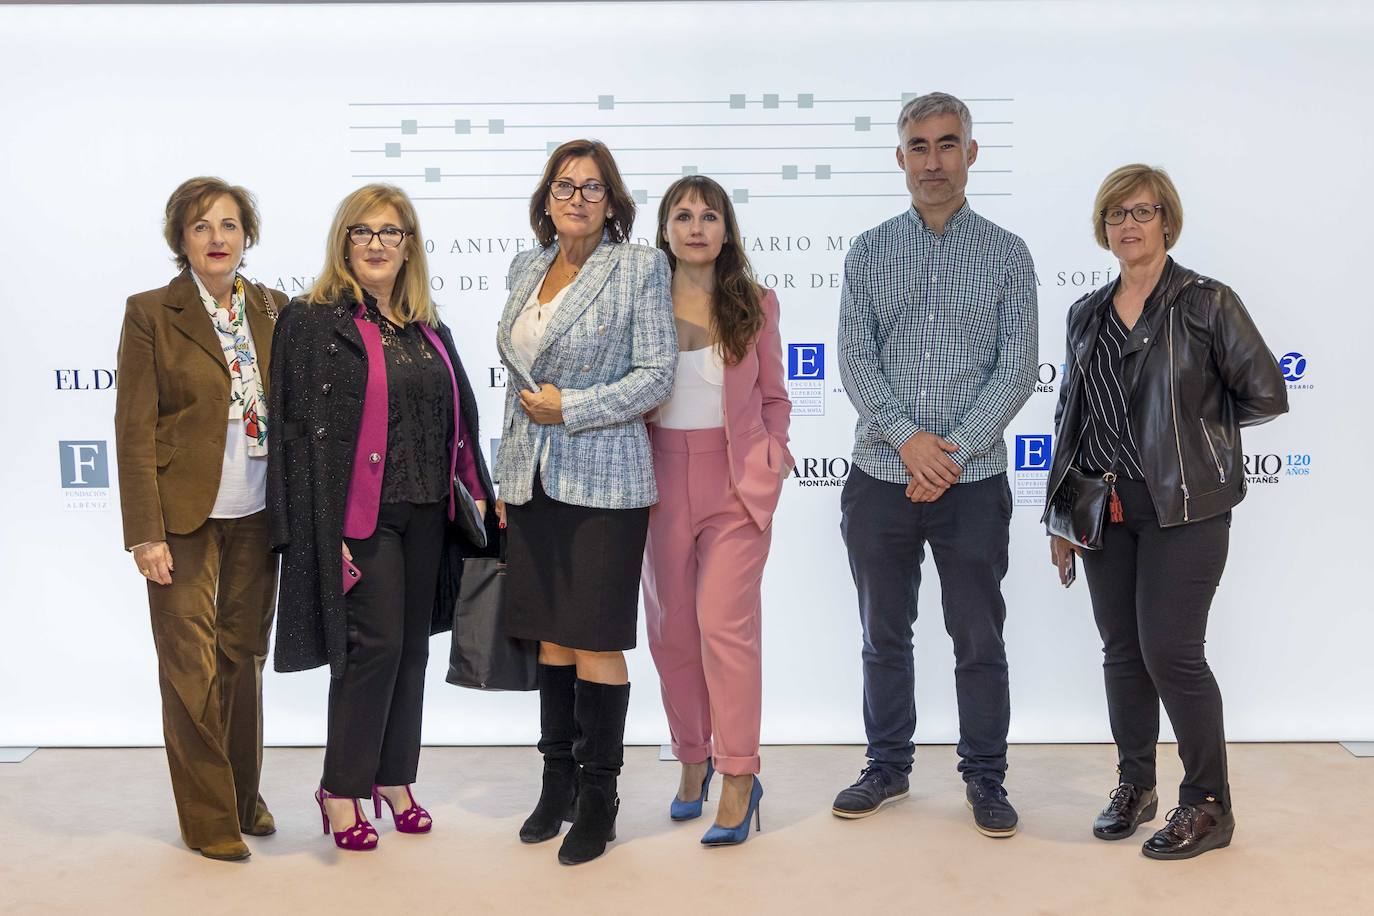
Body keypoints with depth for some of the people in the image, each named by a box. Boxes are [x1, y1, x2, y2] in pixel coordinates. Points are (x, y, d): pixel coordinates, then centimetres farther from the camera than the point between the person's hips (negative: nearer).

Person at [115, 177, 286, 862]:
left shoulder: (272, 310, 7)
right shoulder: (151, 314, -4)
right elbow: (134, 429, -7)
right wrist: (146, 533, -12)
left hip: (257, 513, 4)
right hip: (185, 511, -4)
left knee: (245, 654, 13)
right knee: (191, 661, 1)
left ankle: (245, 796, 27)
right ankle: (208, 817, 14)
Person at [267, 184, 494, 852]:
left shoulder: (427, 329, 14)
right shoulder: (314, 322, -6)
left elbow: (457, 417, 18)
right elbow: (305, 431, -10)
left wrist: (478, 492, 13)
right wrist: (327, 531, -15)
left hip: (426, 513, 6)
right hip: (362, 514, -6)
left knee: (412, 645, 11)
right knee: (375, 642, -7)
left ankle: (394, 778, 25)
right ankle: (340, 789, 9)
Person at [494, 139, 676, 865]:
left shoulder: (640, 268, -3)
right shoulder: (525, 268, 13)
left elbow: (657, 375, -8)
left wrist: (570, 409, -13)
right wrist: (505, 477, 16)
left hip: (603, 482, -5)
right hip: (532, 480, 5)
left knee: (597, 642, -1)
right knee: (551, 635, 10)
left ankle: (598, 799, 11)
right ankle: (557, 783, 23)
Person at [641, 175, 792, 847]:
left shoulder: (755, 304, 4)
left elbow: (774, 398, 11)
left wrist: (771, 462, 0)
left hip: (737, 483, -2)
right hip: (663, 482, 2)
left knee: (725, 624, -10)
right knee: (670, 632, 7)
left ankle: (739, 777, 0)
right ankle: (693, 759, 25)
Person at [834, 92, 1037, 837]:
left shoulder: (1006, 254, 4)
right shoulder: (869, 253, 6)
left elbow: (1016, 369, -3)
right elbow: (855, 358, -3)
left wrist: (953, 450, -14)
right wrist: (907, 437, -17)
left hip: (973, 479, -1)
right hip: (880, 475, 2)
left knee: (979, 640, 6)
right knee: (884, 635, 12)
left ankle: (985, 779, 21)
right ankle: (888, 767, 27)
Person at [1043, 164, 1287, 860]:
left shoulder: (1207, 303, -5)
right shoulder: (1087, 314, 11)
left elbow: (1266, 395, -3)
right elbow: (1069, 414, 14)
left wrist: (1192, 424, 3)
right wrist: (1059, 515, 11)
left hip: (1183, 508, -5)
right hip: (1105, 506, 5)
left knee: (1170, 651, -6)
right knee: (1122, 650, 11)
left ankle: (1208, 804, 11)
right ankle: (1134, 785, 27)